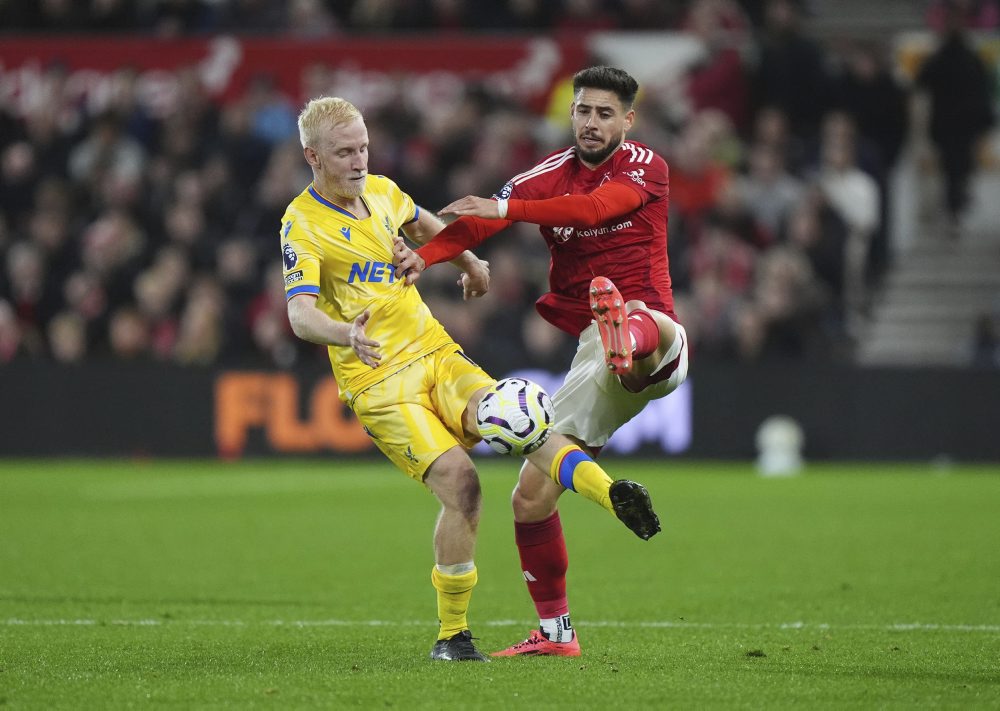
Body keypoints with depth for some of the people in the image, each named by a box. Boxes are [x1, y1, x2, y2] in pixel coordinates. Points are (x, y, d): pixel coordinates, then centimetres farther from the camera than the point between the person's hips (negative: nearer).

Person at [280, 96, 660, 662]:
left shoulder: (382, 191, 11)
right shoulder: (302, 224, -8)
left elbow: (422, 223, 36)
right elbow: (301, 313, -23)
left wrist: (469, 263, 38)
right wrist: (347, 334, -41)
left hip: (437, 356, 5)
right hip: (380, 383, -5)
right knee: (459, 479, -22)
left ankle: (611, 493, -48)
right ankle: (452, 635, -8)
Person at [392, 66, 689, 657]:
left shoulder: (645, 167, 2)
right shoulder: (553, 173, 12)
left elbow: (593, 207, -19)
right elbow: (485, 218, -4)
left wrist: (508, 209, -27)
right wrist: (426, 255, -22)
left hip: (656, 335, -5)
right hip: (593, 353, 5)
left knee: (652, 331, -45)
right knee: (532, 497, 3)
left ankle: (631, 344, -83)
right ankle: (555, 632, 17)